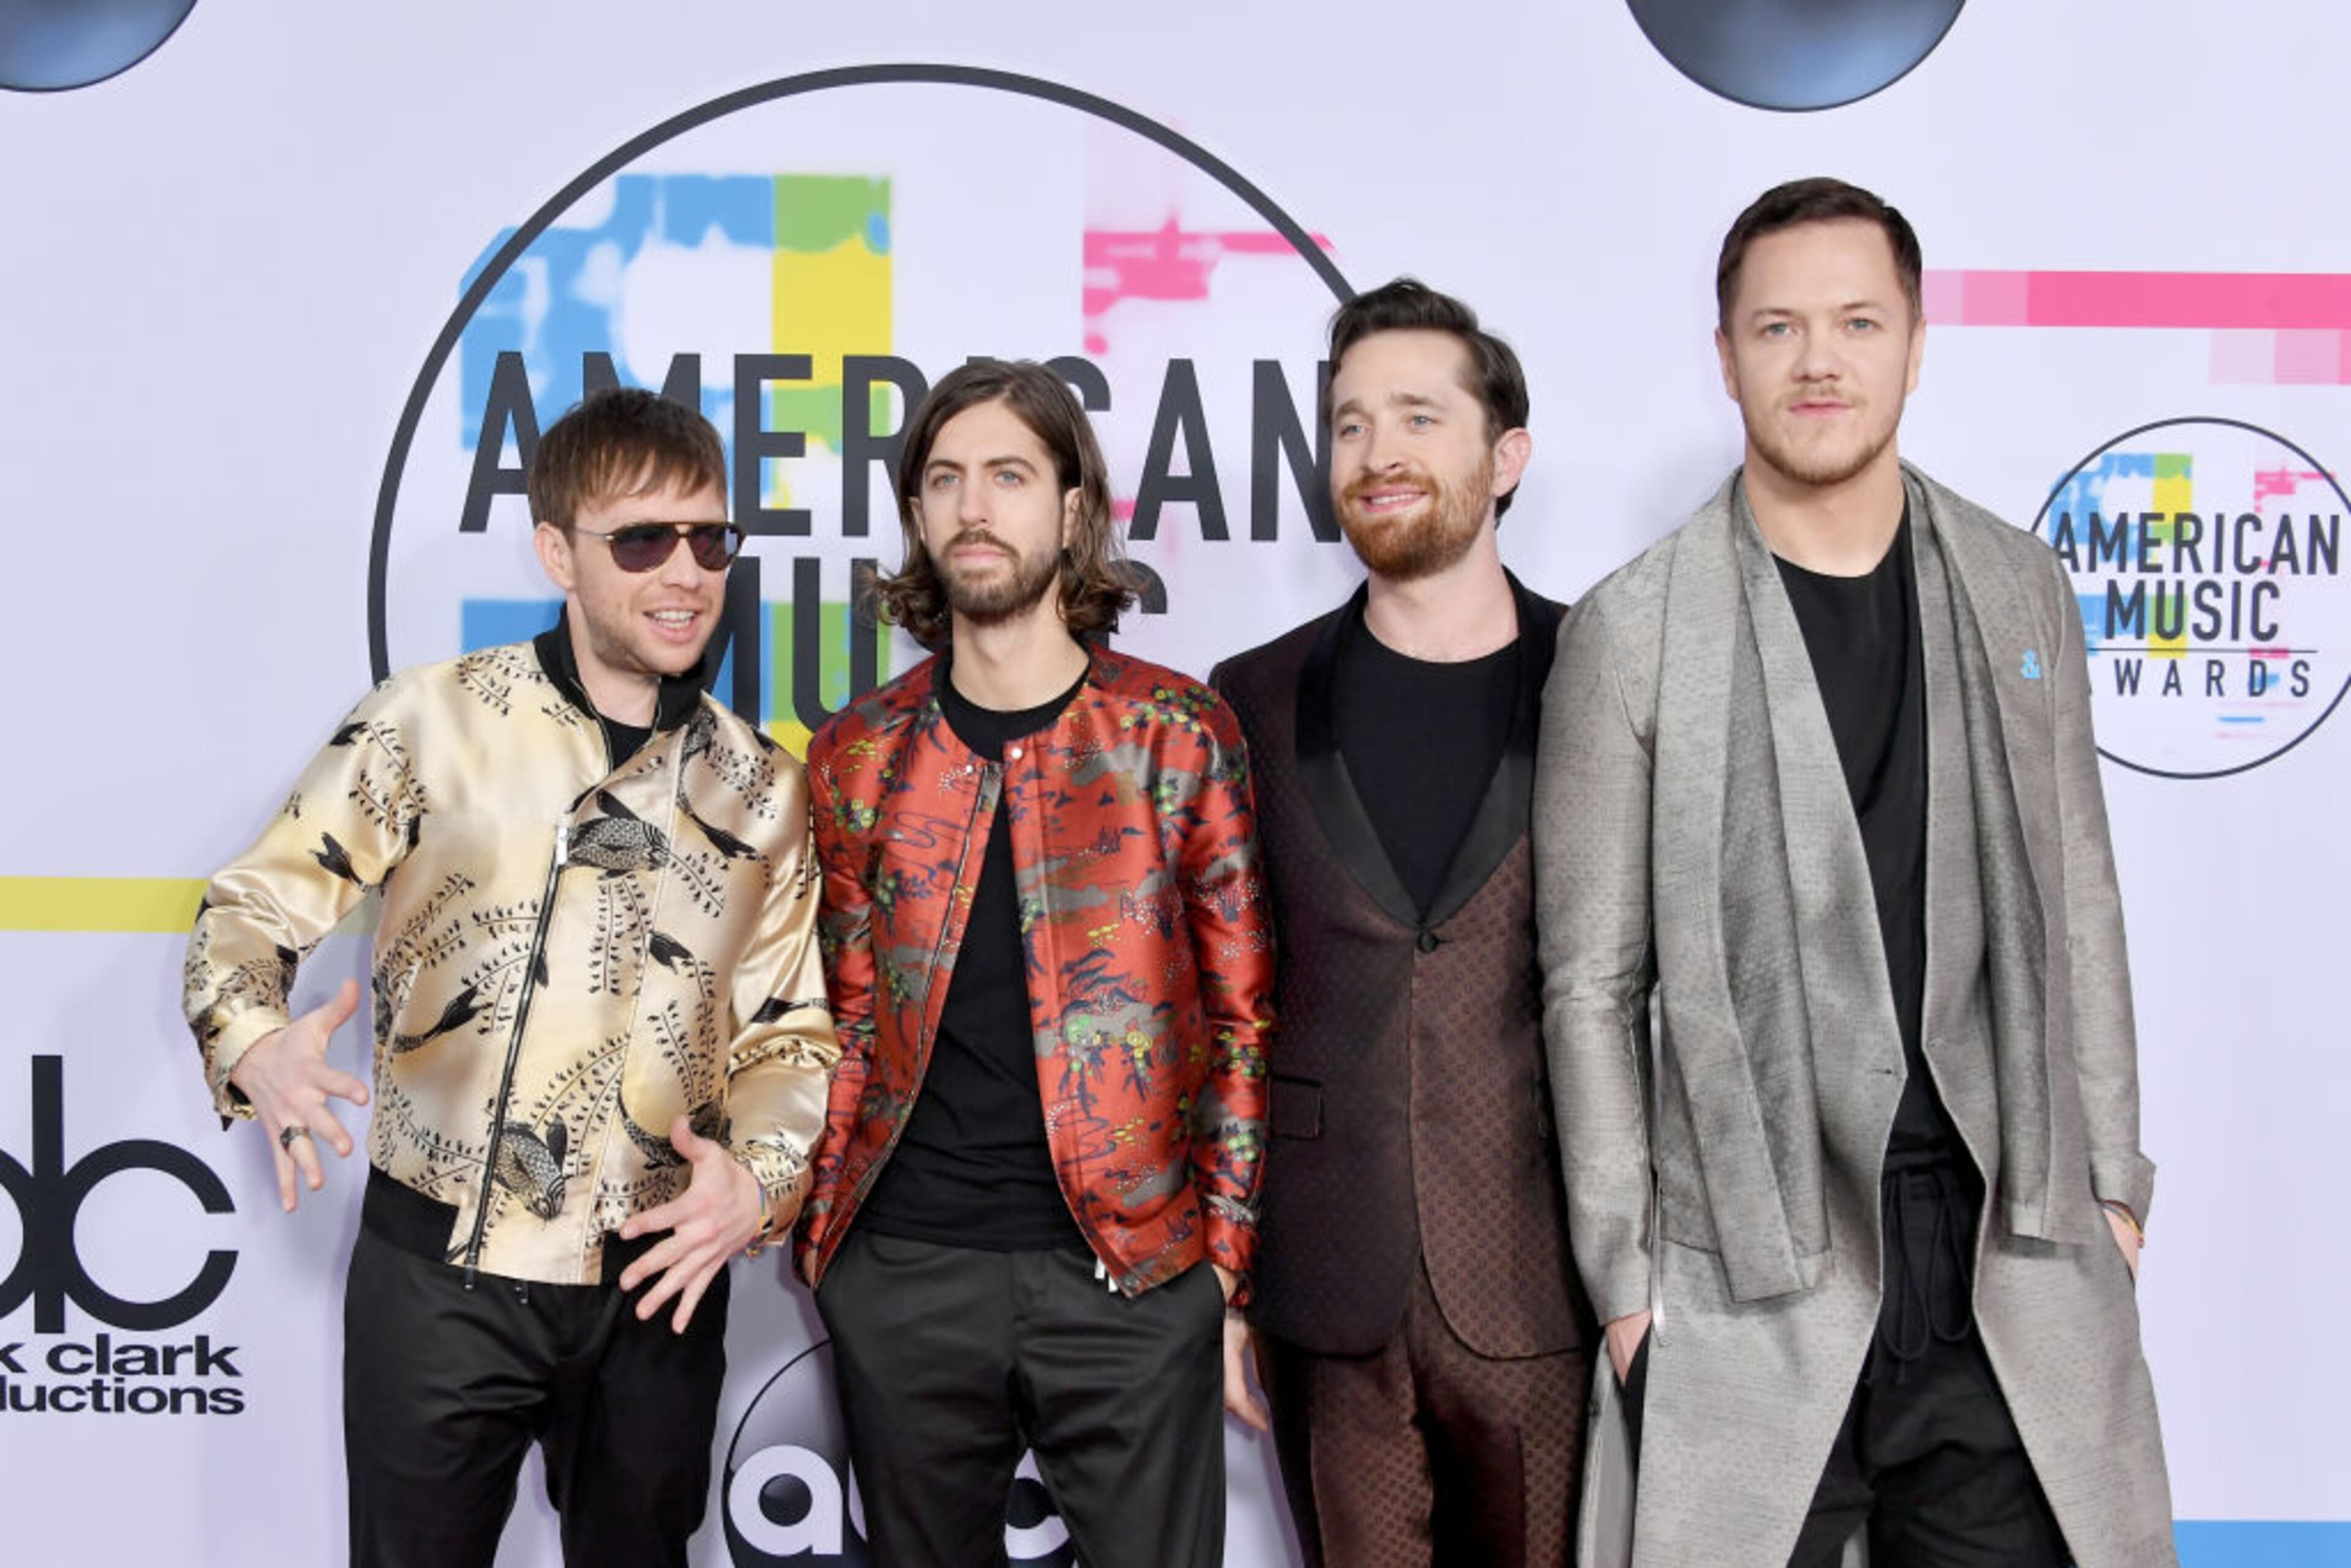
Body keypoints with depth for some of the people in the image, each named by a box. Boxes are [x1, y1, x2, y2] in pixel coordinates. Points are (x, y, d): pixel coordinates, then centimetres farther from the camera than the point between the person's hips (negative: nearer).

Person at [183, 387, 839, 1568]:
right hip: (439, 1270, -3)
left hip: (661, 1279, 3)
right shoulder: (429, 721, -5)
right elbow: (252, 908, -2)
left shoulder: (759, 785, 5)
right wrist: (257, 1047, -23)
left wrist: (759, 1178, -9)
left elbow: (791, 1028, 9)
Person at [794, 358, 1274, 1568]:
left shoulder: (1178, 733, 0)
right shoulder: (857, 757, 5)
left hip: (1131, 1280, -2)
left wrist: (1232, 1265, -3)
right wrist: (817, 1236, 4)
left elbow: (1244, 1021, 1)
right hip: (903, 1278, 2)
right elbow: (845, 1018, 11)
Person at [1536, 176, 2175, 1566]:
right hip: (1755, 1280, -3)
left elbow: (2075, 906, 12)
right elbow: (1593, 987, -2)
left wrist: (2112, 1180, 9)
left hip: (2015, 1253, 3)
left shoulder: (2021, 588, 7)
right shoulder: (1633, 632, -5)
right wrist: (1625, 1276, -3)